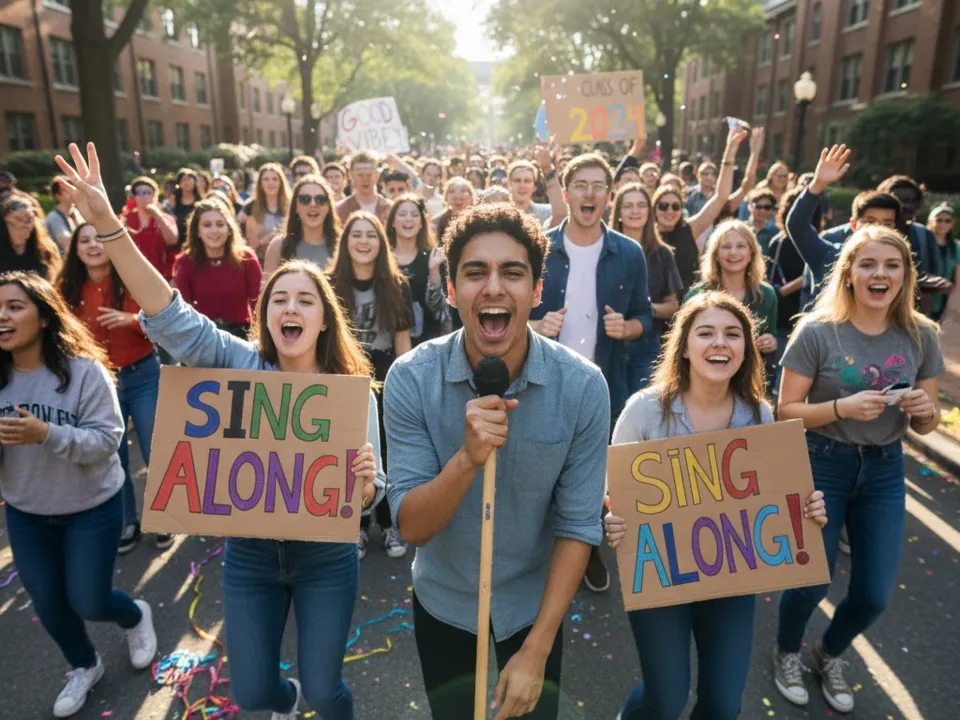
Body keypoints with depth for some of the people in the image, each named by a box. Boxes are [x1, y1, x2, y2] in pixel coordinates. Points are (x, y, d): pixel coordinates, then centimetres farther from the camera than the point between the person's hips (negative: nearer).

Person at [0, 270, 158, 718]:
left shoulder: (84, 370, -21)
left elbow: (106, 440, -24)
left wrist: (46, 433, -38)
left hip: (92, 507, -4)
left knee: (88, 603, 4)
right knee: (47, 602, 16)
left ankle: (135, 618, 41)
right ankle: (84, 666, 45)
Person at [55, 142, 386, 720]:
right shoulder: (239, 365, -9)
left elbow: (367, 495, -8)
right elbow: (171, 317, -22)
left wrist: (364, 480, -33)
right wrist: (108, 225, -31)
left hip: (326, 557, -1)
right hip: (249, 553, 2)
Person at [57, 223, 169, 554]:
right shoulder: (68, 289, -2)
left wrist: (131, 319, -25)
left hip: (143, 376, -2)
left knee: (155, 454, 4)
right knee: (112, 458, 14)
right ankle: (127, 521, 33)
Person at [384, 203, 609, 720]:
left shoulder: (582, 386, -22)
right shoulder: (410, 379, -22)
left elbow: (578, 525, -15)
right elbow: (410, 528, -21)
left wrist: (536, 649, -15)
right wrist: (467, 458, -39)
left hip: (534, 602, 0)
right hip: (443, 600, 1)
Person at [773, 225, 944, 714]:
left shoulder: (921, 337, -3)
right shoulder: (817, 332, -15)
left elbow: (926, 425, 6)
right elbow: (786, 412, -13)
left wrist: (926, 410, -17)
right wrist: (843, 406, -27)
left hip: (885, 471, 4)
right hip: (822, 465, -4)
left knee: (874, 594, 8)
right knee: (811, 581, 3)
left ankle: (829, 655, 41)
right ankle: (786, 652, 37)